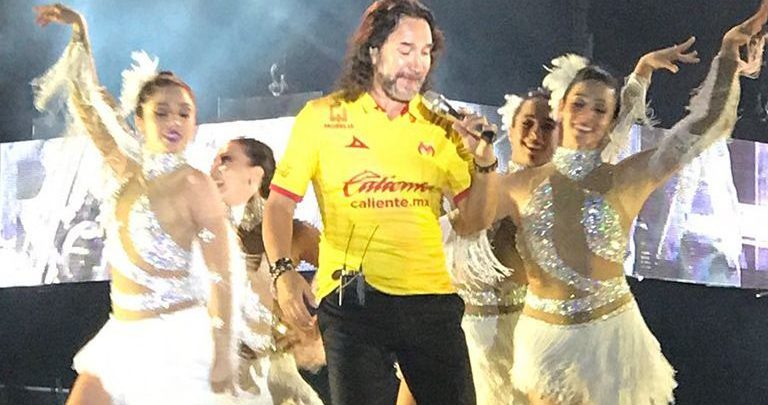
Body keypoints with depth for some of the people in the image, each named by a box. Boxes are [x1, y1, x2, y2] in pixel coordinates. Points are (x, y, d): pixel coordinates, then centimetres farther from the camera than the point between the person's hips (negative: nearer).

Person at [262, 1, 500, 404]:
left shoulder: (439, 127, 10)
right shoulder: (323, 117, 2)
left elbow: (478, 218, 12)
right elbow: (279, 204, 1)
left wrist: (484, 161, -5)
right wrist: (283, 272, -14)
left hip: (432, 297, 3)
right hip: (353, 299, -3)